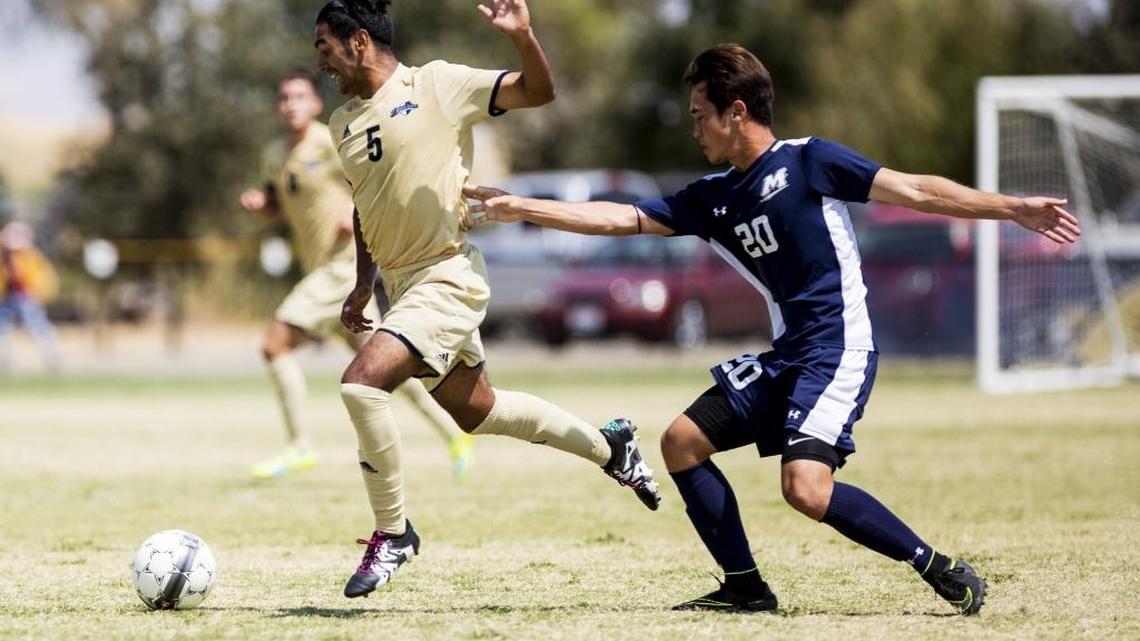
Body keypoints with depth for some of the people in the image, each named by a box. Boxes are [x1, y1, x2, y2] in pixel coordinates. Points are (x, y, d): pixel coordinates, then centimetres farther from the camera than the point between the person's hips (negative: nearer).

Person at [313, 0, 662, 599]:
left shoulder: (436, 85, -11)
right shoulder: (343, 123, 10)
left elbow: (537, 91, -10)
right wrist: (363, 284, 17)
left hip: (447, 276, -9)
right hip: (402, 283, 9)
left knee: (361, 382, -23)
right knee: (475, 411, 18)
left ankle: (392, 531, -9)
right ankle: (607, 445, 38)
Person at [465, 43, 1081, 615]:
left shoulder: (807, 161, -6)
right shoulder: (713, 199, 13)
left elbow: (914, 191, -9)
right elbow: (622, 218, 16)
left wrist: (1011, 207, -16)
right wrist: (519, 207, 13)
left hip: (838, 349, -8)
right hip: (785, 355, 8)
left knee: (806, 488, -24)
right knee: (682, 442, 7)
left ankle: (941, 570, -13)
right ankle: (746, 587, 13)